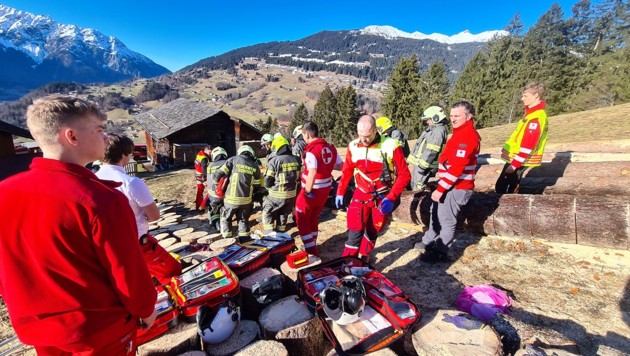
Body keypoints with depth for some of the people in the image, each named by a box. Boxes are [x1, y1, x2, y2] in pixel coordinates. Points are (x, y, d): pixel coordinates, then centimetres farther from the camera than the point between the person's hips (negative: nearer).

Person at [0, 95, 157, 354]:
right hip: (101, 329, -5)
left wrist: (30, 310, 19)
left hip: (35, 328, 6)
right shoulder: (102, 199, -30)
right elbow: (129, 272, -21)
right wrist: (146, 309, -2)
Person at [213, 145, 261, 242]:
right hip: (246, 199, 2)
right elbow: (256, 186, 7)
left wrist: (216, 180, 18)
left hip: (231, 198, -2)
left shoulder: (233, 160, -1)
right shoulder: (255, 167, 5)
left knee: (226, 218, 21)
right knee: (243, 219, 23)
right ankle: (244, 237, 19)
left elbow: (217, 175, -3)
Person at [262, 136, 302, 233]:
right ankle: (281, 233, 34)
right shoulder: (296, 160, 3)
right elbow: (300, 177, 8)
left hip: (277, 195, -5)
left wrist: (269, 187, 10)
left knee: (267, 213, 17)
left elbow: (268, 181, -10)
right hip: (292, 194, 5)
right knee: (283, 214, 24)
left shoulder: (274, 161, -13)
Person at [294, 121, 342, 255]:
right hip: (325, 189, 7)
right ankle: (312, 247, 35)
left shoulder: (311, 151, -21)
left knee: (302, 220, 10)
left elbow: (312, 173, -32)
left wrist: (307, 191, -23)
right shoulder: (330, 147, 1)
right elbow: (341, 166, 7)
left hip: (312, 190, -7)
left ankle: (311, 252, 12)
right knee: (314, 218, 23)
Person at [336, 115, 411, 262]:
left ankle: (364, 259, 35)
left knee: (372, 232, 13)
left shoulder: (391, 146, -17)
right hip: (361, 195, 2)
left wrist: (391, 198, -19)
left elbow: (404, 175, -13)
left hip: (382, 198, -1)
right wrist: (340, 192, 7)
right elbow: (347, 171, 9)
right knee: (355, 231, -7)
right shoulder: (353, 146, -5)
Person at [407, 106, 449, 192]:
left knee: (418, 189, -8)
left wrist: (422, 165, -24)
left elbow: (431, 151, -23)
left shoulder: (438, 130, -15)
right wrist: (410, 159, 22)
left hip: (425, 165, -10)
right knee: (414, 185, 18)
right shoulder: (431, 129, 18)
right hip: (419, 162, 10)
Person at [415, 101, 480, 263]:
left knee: (446, 220, 2)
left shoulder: (468, 136, -19)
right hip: (449, 184, 10)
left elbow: (457, 168, -25)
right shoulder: (461, 133, 14)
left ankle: (440, 252, 17)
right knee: (436, 213, 20)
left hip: (457, 187, -10)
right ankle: (429, 242, 36)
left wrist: (440, 189, -22)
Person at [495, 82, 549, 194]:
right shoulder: (531, 113, 12)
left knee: (501, 188, -4)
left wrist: (515, 164, -22)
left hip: (518, 161, -10)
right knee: (506, 187, 15)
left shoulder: (537, 117, -20)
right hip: (515, 158, 10)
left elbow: (528, 145, -24)